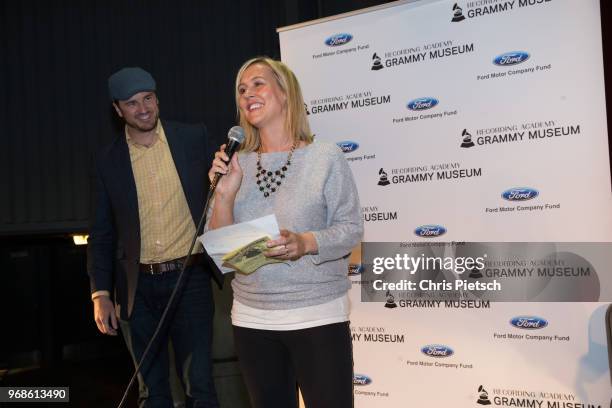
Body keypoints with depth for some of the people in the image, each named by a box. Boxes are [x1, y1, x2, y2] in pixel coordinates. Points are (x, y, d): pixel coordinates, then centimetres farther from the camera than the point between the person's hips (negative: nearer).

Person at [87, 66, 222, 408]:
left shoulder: (195, 139, 0)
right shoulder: (108, 161, 4)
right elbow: (102, 233, 7)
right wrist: (101, 294, 2)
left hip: (190, 279, -1)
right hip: (138, 287, 2)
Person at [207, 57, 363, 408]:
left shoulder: (325, 156, -6)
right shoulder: (237, 165, 4)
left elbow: (352, 228, -6)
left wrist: (305, 243, -23)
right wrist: (225, 193, -12)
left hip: (318, 315, -3)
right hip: (252, 320, 4)